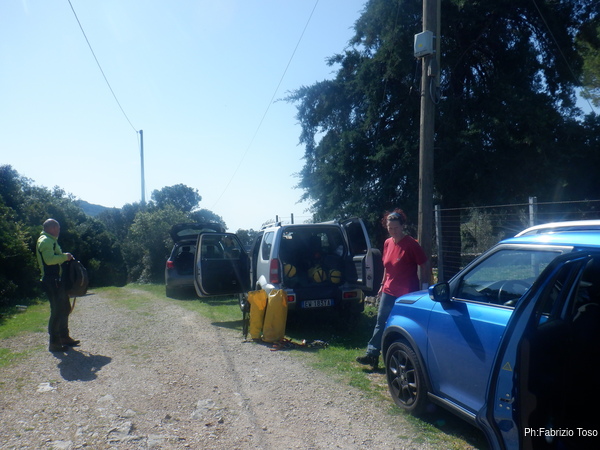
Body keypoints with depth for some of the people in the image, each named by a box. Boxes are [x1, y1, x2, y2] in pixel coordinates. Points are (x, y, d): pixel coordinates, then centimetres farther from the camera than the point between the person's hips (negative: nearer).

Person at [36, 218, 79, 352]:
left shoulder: (50, 240, 20)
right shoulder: (46, 241, -14)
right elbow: (49, 259, -28)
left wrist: (65, 257, 9)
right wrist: (65, 256, -17)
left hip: (56, 280, 11)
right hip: (52, 281, -11)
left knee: (65, 308, 17)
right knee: (57, 311, -8)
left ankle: (64, 337, 28)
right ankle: (54, 343, 0)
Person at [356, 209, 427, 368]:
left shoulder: (411, 244, -12)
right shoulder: (387, 243, 7)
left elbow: (425, 265, -10)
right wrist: (383, 285, 18)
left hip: (407, 294, -6)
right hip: (389, 292, 6)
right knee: (380, 322, 5)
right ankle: (372, 355, 10)